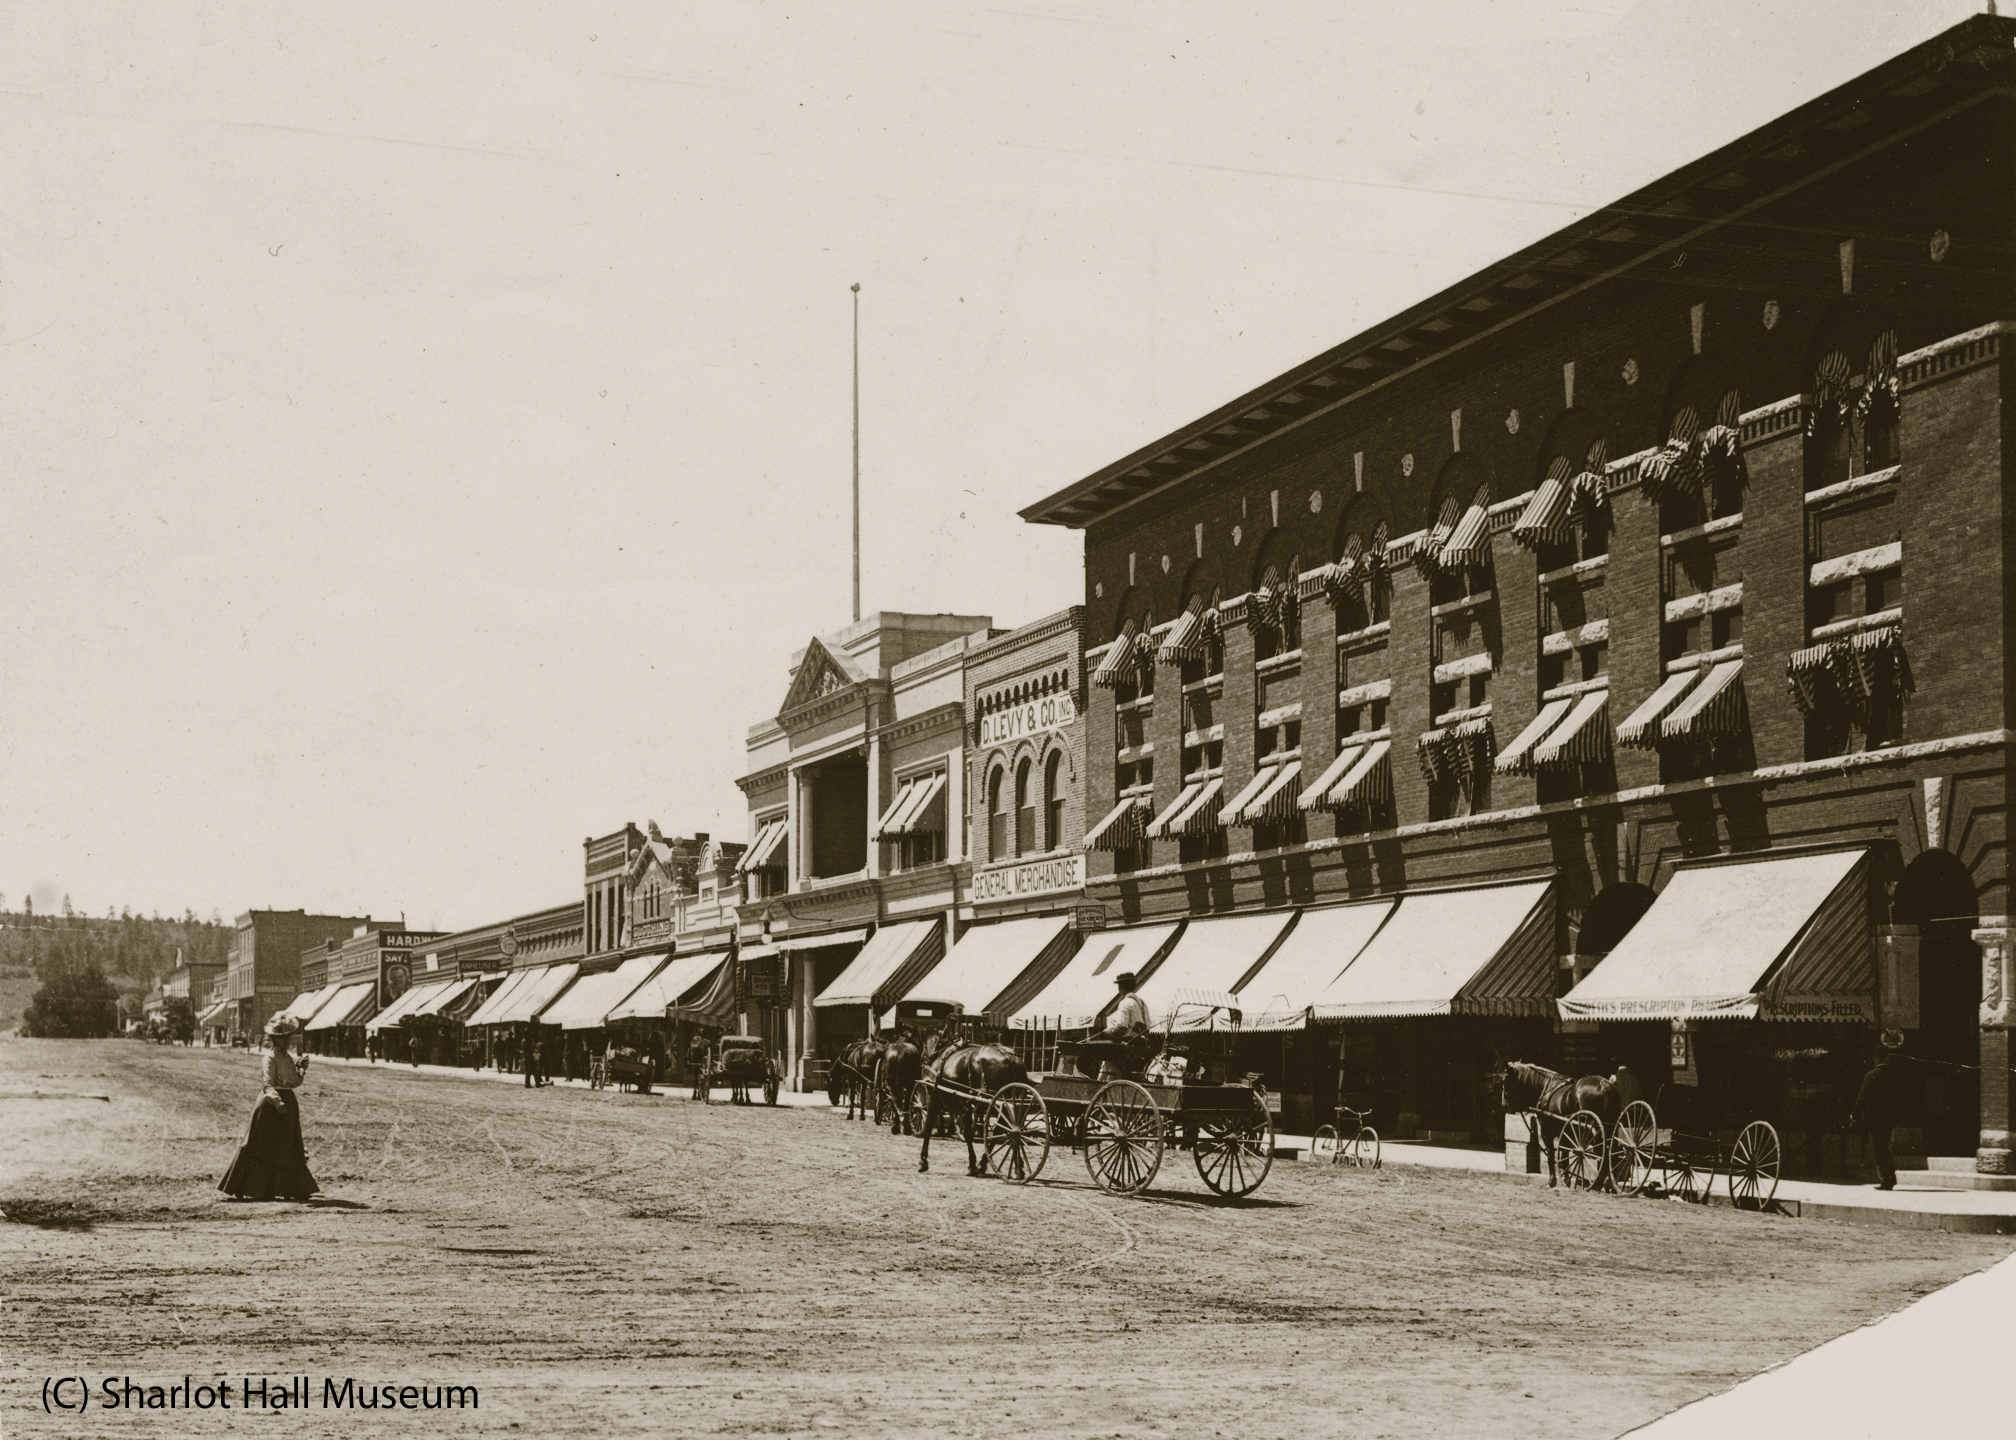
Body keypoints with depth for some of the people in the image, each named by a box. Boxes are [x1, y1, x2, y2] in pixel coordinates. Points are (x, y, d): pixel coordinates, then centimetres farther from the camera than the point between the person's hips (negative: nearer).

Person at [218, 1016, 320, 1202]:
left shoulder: (288, 1058, 13)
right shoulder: (271, 1057, -11)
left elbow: (295, 1082, 17)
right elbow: (269, 1084, -19)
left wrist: (301, 1068, 1)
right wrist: (277, 1102, -31)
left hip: (288, 1102, 8)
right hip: (271, 1103, -8)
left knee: (289, 1149, 10)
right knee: (264, 1148, -5)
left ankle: (291, 1189, 16)